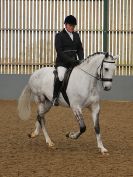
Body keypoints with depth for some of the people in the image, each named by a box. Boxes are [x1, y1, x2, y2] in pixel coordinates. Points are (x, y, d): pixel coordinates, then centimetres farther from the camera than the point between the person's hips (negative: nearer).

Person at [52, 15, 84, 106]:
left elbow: (80, 49, 15)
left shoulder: (76, 35, 13)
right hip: (62, 62, -6)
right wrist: (70, 60, -22)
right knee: (61, 76, -33)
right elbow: (59, 51, -12)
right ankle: (55, 97, -18)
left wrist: (81, 59, -5)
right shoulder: (59, 36, -4)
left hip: (74, 62, 6)